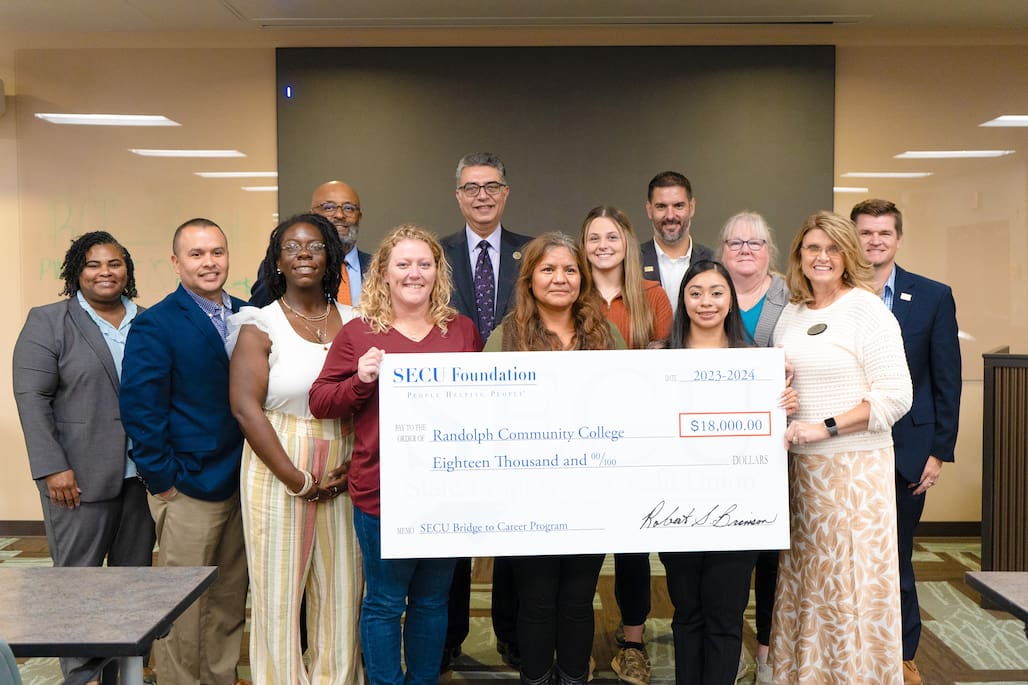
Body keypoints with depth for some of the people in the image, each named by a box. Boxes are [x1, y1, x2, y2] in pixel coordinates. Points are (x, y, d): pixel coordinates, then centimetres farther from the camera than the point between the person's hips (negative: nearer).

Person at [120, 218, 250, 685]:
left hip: (242, 485, 5)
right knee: (185, 612, 6)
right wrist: (163, 481, -12)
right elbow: (140, 410, -12)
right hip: (189, 490, -5)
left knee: (230, 605, 15)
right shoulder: (155, 325, -8)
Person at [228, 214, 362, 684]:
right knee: (280, 589, 6)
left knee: (341, 588, 9)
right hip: (279, 471, -3)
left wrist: (357, 465, -7)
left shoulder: (354, 323, 6)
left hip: (343, 473, 3)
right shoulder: (259, 328, -2)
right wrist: (298, 480, -14)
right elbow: (246, 408, -11)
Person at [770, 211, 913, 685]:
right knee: (804, 578, 10)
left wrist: (825, 427, -18)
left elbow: (896, 396, -12)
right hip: (799, 464, 6)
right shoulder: (790, 315, 12)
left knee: (850, 580, 0)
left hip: (855, 465, -5)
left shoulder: (867, 309, -6)